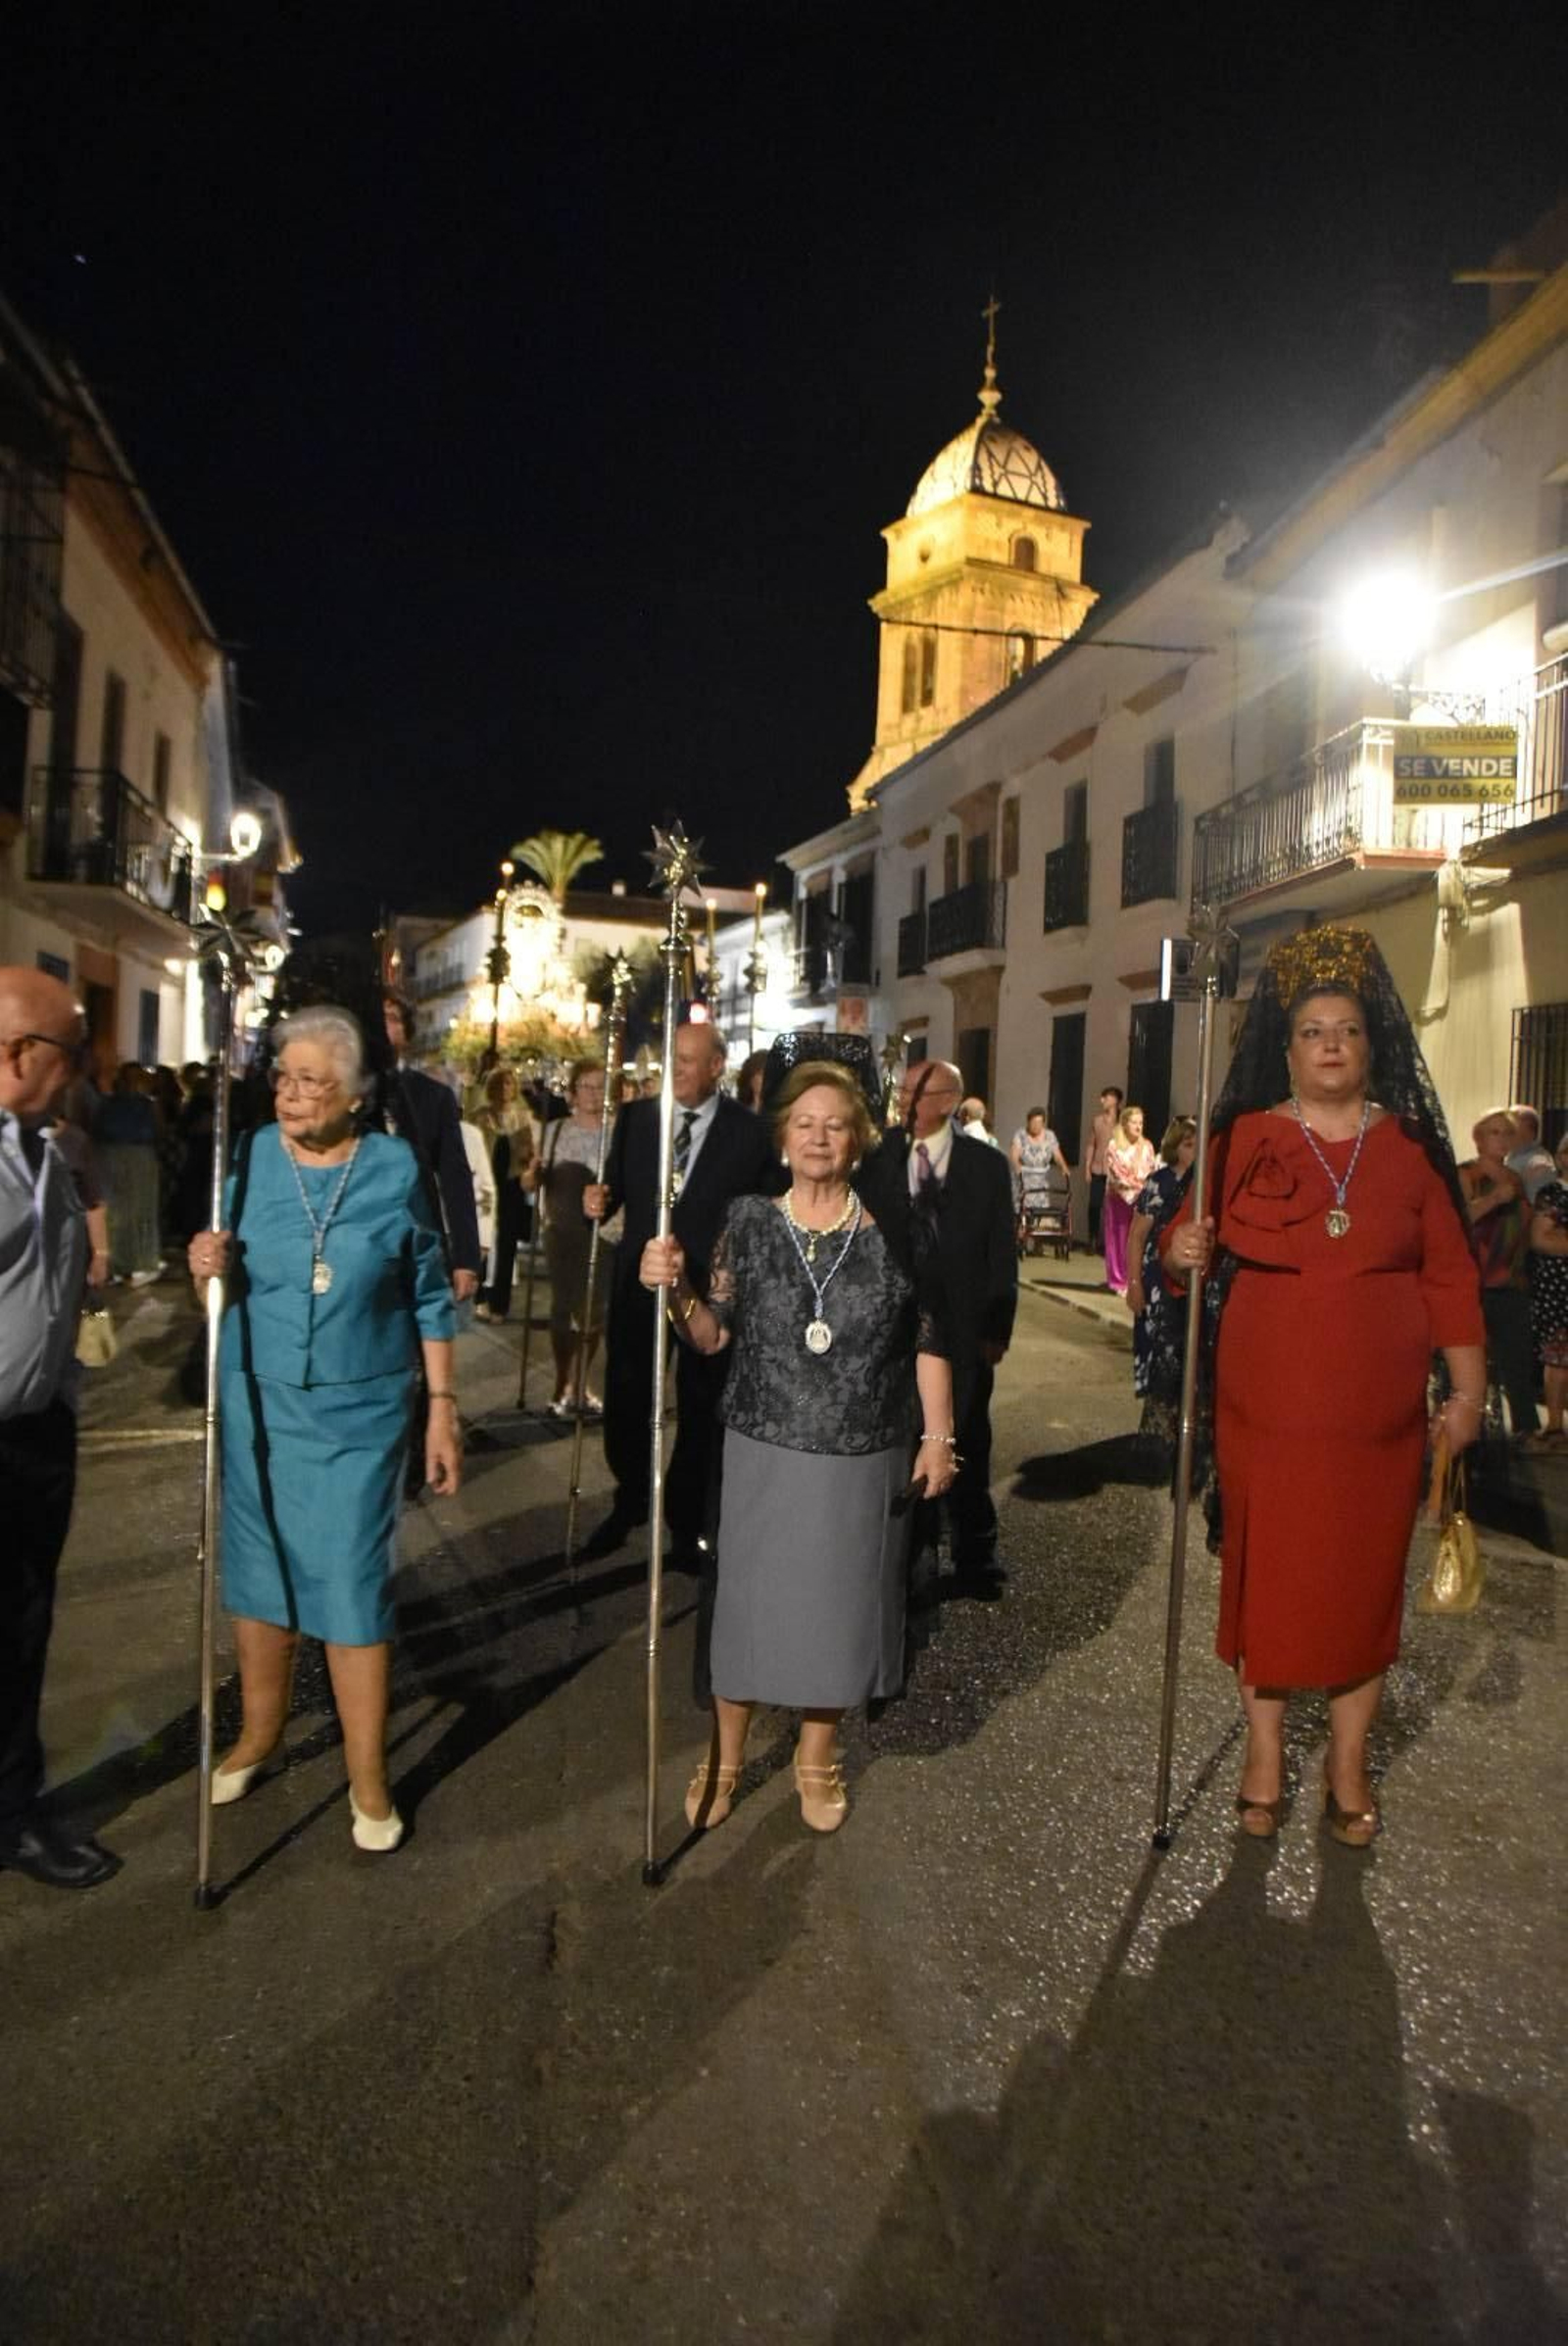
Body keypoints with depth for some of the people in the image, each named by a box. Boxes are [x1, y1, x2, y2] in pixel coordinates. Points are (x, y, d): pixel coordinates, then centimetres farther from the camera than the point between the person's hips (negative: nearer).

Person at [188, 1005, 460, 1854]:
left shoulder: (395, 1169, -6)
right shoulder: (249, 1158, -3)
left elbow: (429, 1299, 0)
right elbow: (223, 1283, 4)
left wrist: (442, 1407, -1)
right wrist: (205, 1266, -20)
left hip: (359, 1412, -2)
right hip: (256, 1403, 2)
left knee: (352, 1587, 1)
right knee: (259, 1571, 15)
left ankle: (367, 1777, 18)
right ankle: (259, 1736, 38)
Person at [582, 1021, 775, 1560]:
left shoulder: (749, 1131, -7)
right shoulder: (635, 1117, 2)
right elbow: (617, 1188, 5)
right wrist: (598, 1201, -17)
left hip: (711, 1284, -2)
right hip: (639, 1278, 3)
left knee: (700, 1408, 12)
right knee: (625, 1398, 12)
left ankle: (688, 1520, 30)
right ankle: (629, 1503, 35)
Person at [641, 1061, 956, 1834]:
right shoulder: (749, 1220, -1)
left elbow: (928, 1340, 2)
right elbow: (714, 1336, -2)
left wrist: (937, 1434, 0)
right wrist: (675, 1289, -20)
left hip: (862, 1456, 0)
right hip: (765, 1449, 0)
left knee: (839, 1601, 12)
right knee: (749, 1598, 8)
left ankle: (816, 1757, 33)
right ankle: (724, 1755, 28)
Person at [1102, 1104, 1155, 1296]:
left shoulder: (1147, 1146, 7)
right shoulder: (1113, 1145, -2)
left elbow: (1151, 1172, 4)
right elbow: (1114, 1173, -6)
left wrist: (1143, 1188, -12)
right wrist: (1135, 1185, -11)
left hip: (1141, 1199, 2)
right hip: (1119, 1198, -2)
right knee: (1119, 1239, 2)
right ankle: (1119, 1281, 8)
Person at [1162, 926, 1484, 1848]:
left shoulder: (1410, 1148, 2)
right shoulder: (1244, 1140, -2)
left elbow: (1450, 1275, 4)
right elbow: (1191, 1241, 0)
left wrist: (1469, 1389, 1)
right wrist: (1182, 1252, -23)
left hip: (1380, 1417, 1)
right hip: (1264, 1411, -1)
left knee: (1366, 1579, 10)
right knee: (1266, 1575, 7)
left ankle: (1350, 1760, 29)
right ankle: (1266, 1748, 26)